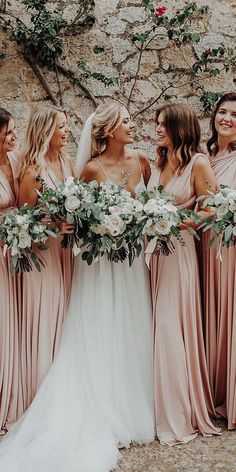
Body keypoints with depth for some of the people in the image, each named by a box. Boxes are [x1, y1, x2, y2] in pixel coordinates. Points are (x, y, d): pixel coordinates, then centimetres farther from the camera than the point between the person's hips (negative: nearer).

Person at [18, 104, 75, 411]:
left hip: (67, 251, 7)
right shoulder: (33, 171, -14)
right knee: (46, 322, 2)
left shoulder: (66, 162, 6)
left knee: (65, 321, 13)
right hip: (44, 252, -7)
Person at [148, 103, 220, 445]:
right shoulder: (158, 163, 14)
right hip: (151, 247, 6)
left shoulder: (198, 163, -5)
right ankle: (159, 405, 22)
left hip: (177, 250, -6)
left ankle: (179, 415, 10)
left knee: (170, 326, -5)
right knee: (155, 325, 7)